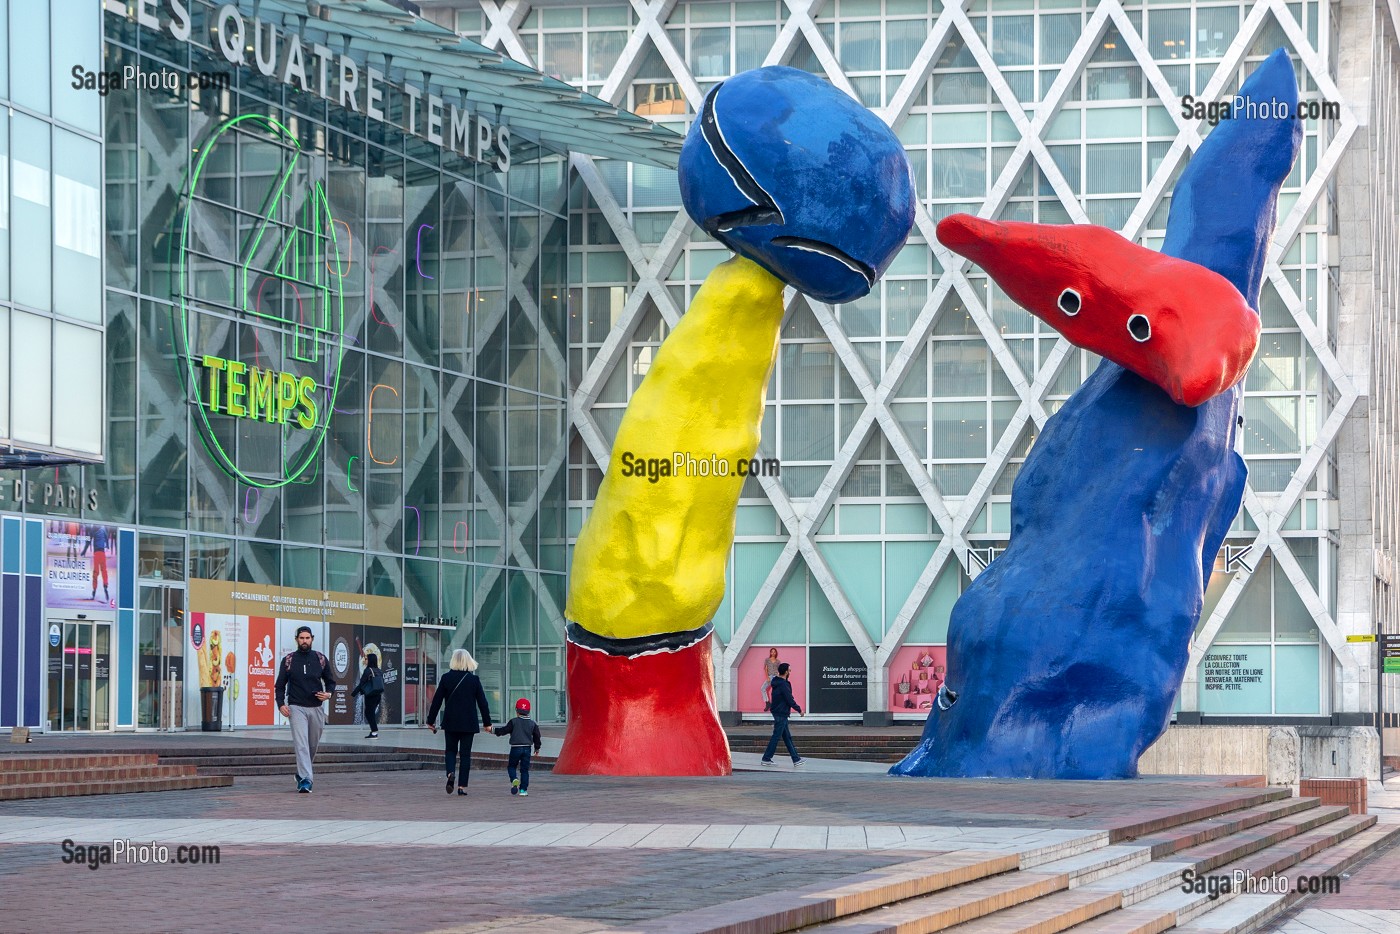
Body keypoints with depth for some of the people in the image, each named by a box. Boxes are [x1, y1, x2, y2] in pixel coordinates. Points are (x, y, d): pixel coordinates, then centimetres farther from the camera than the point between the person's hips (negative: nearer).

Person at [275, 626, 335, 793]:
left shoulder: (320, 659, 7)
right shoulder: (288, 660, 2)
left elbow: (330, 680, 15)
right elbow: (280, 685, 5)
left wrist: (328, 693, -6)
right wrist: (281, 704, -10)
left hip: (316, 708, 3)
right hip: (296, 708, -3)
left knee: (313, 745, 12)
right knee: (301, 744, -15)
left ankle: (301, 773, 32)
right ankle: (305, 780, -21)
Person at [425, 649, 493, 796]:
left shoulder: (446, 678, -4)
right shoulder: (474, 679, -4)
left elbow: (437, 700, -1)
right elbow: (482, 702, -1)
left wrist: (431, 720, 8)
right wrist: (487, 722, 8)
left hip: (450, 722, 0)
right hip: (468, 723, 0)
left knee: (451, 750, 16)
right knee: (465, 753, 6)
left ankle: (450, 773, -12)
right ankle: (462, 785, 2)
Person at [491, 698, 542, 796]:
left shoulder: (513, 722, -5)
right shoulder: (532, 724, 5)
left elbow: (505, 730, -5)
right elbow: (536, 736, 9)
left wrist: (495, 730, 9)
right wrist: (537, 747, 21)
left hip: (515, 748, -2)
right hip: (527, 748, 2)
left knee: (511, 766, 13)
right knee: (525, 769, 7)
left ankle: (514, 780, -16)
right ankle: (523, 790, 2)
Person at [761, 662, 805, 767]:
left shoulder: (777, 682, 11)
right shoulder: (783, 685, -19)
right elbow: (790, 700, -16)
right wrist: (799, 710, -6)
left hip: (779, 713, 10)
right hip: (781, 714, -10)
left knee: (787, 737, 11)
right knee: (776, 736, -3)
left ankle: (796, 759, 15)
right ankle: (766, 758, 2)